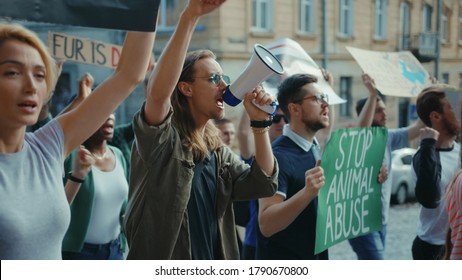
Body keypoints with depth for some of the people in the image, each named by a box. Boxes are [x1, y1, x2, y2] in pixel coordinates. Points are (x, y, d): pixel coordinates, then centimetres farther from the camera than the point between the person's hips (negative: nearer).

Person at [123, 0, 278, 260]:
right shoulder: (161, 141, -12)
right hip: (162, 272, -7)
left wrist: (260, 123, -9)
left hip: (214, 260, 7)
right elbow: (158, 92, -32)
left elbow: (263, 184, 1)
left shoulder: (219, 151, 10)